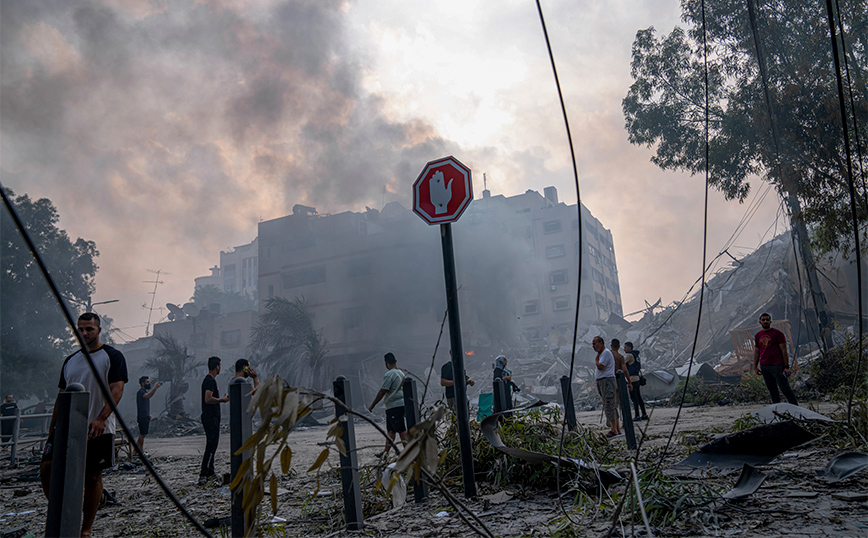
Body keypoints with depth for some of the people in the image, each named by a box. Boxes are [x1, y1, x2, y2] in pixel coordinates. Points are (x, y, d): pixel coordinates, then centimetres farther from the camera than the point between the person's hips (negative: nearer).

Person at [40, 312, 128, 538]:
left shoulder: (113, 356, -4)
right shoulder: (70, 361, 14)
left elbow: (116, 390, -15)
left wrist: (101, 419, -28)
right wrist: (51, 430, 14)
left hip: (98, 430, -5)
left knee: (93, 477, 2)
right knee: (47, 469, -5)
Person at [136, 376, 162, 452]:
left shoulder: (145, 392, 17)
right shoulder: (141, 392, -14)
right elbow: (149, 396, -38)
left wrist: (148, 415, 19)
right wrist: (156, 387, -47)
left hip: (145, 416, 9)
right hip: (142, 417, -9)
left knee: (143, 434, 13)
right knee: (142, 434, -3)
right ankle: (141, 451, 3)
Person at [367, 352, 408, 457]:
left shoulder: (389, 374, -13)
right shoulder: (401, 373, 14)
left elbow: (382, 392, -15)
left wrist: (372, 405, -9)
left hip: (394, 406, -9)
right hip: (401, 404, 9)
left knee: (402, 430, -8)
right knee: (390, 430, 15)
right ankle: (386, 452, 22)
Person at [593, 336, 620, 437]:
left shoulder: (606, 353, -12)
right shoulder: (601, 354, 20)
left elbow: (600, 366, -21)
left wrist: (596, 358, -5)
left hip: (607, 380, -10)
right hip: (602, 381, 10)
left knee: (609, 405, -11)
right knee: (610, 406, 10)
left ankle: (613, 429, -10)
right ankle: (617, 429, 13)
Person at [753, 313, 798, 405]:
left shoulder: (777, 333, -3)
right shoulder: (757, 336, 12)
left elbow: (784, 351, -5)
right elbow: (756, 352, 16)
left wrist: (787, 367, -10)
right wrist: (755, 366, 9)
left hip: (777, 366, -5)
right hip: (764, 367, 5)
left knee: (785, 389, -4)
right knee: (772, 391, 9)